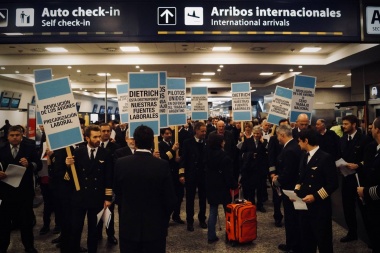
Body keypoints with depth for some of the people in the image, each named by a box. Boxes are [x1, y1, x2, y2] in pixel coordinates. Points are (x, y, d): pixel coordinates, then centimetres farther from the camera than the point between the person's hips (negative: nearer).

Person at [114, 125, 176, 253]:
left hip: (128, 225, 2)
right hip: (155, 226, -1)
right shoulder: (163, 165, -17)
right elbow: (170, 199, -10)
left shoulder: (121, 163, -12)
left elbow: (117, 191, 3)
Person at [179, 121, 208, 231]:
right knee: (190, 199, 8)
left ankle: (202, 219, 29)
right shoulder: (188, 143, -4)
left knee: (203, 199, 13)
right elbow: (183, 159, -5)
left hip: (204, 175, 2)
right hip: (191, 175, -2)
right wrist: (182, 174, -11)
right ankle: (190, 221, 20)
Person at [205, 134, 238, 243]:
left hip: (210, 186, 6)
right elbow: (228, 174, -17)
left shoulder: (208, 154, 2)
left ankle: (211, 236, 13)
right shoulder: (224, 156, -19)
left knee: (212, 211, 10)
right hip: (222, 186, -6)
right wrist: (234, 185, -7)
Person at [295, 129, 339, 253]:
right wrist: (296, 190, 0)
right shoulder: (305, 156, 9)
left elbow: (333, 184, -17)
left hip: (320, 206, -7)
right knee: (306, 239, 19)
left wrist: (315, 196, -21)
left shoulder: (326, 157, -15)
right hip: (305, 205, 7)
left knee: (323, 241, 9)